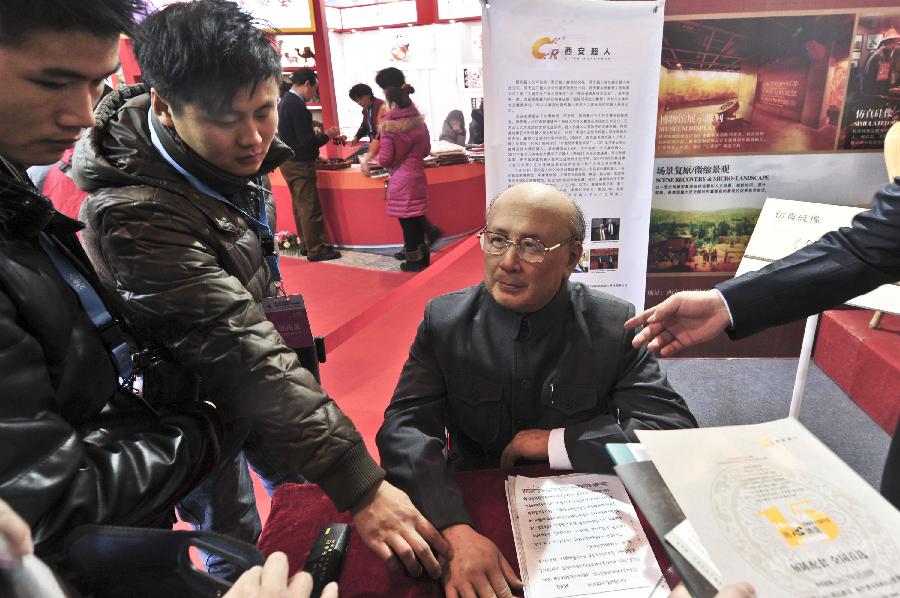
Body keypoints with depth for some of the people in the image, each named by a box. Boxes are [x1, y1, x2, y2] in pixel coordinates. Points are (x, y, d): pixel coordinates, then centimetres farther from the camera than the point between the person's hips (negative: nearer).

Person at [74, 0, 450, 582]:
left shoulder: (235, 152, -10)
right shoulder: (136, 213, -35)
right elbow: (241, 353, -40)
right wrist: (359, 484, -40)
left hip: (244, 365, 7)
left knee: (299, 485, 24)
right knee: (233, 530, 14)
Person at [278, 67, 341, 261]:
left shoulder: (284, 102, 12)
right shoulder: (297, 105, -18)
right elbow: (306, 140, -22)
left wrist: (316, 134, 12)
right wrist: (327, 135, -8)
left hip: (288, 162, 10)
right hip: (300, 164, -10)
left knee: (300, 206, 15)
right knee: (311, 207, -4)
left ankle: (306, 244, 23)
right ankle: (316, 250, 1)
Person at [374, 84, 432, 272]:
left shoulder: (388, 126, -13)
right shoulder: (419, 121, 4)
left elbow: (384, 159, -13)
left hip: (400, 180, -5)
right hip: (418, 176, 5)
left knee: (406, 220, 3)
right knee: (417, 216, 15)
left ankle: (414, 261, 12)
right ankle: (423, 256, 25)